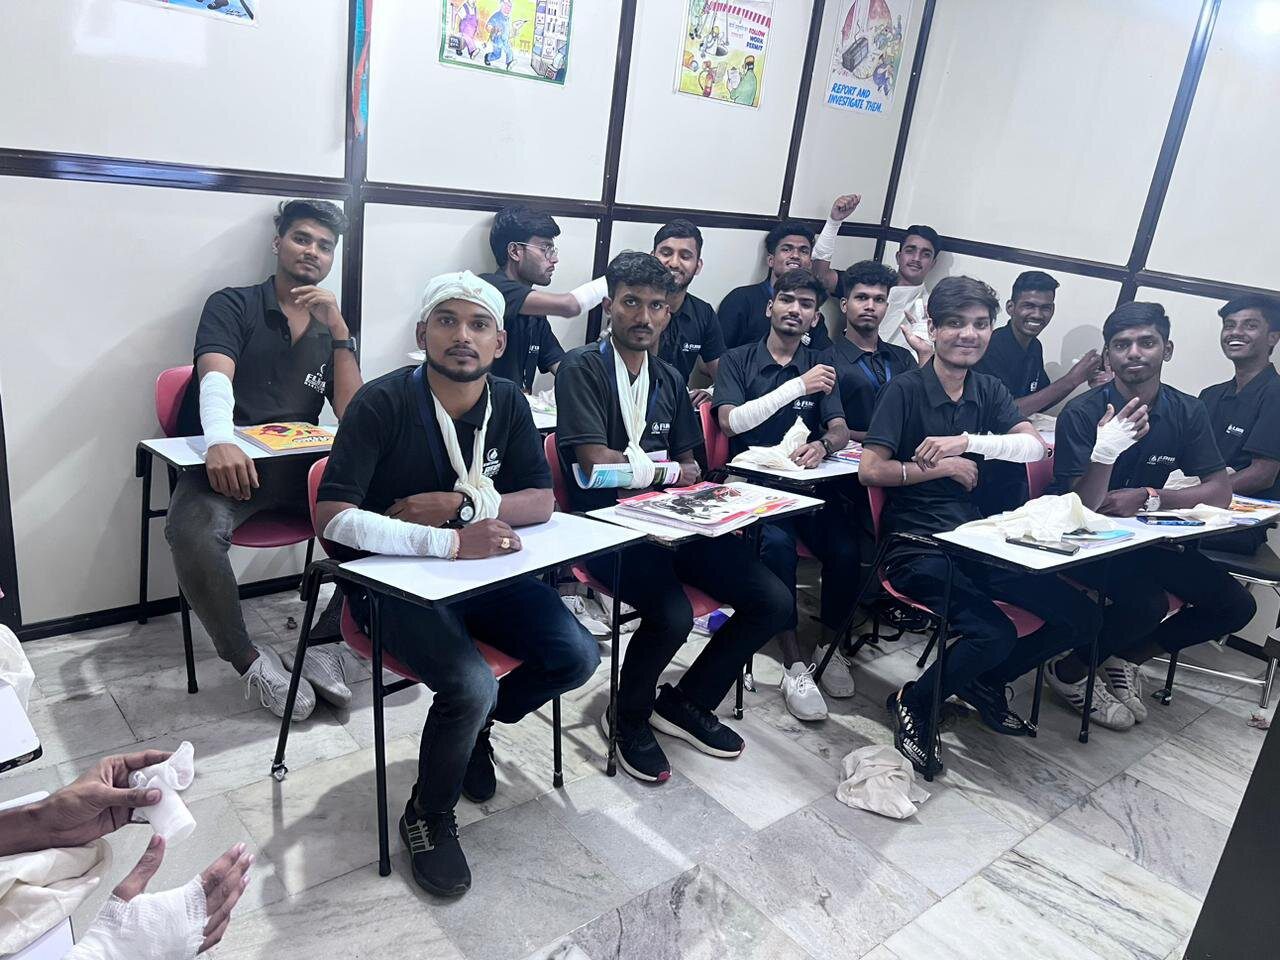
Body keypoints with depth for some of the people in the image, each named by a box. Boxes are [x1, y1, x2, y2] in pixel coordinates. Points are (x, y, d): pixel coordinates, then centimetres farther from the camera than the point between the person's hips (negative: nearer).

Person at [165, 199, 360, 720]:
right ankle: (247, 657, -12)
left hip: (299, 467, 4)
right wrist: (220, 442, -37)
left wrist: (338, 329, -6)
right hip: (227, 461, -3)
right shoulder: (233, 305, 5)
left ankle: (326, 639, -11)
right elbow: (215, 378, -15)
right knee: (192, 532, -35)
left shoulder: (331, 329, 17)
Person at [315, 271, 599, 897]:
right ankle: (428, 816, 5)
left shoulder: (506, 403, 0)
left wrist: (461, 504, -19)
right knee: (472, 686, -27)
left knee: (576, 657, -11)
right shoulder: (383, 403, -17)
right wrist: (449, 541, -34)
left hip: (482, 568, 6)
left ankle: (477, 724, 20)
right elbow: (332, 518, -25)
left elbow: (542, 501, -1)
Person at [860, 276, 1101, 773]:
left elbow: (1035, 446, -4)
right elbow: (870, 469, -14)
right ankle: (913, 703, 2)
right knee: (995, 635, -26)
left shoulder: (989, 390, 12)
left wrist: (968, 442, -19)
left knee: (1080, 617, -1)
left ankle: (984, 684, 18)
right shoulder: (905, 389, -5)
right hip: (916, 547, -7)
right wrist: (948, 468, -10)